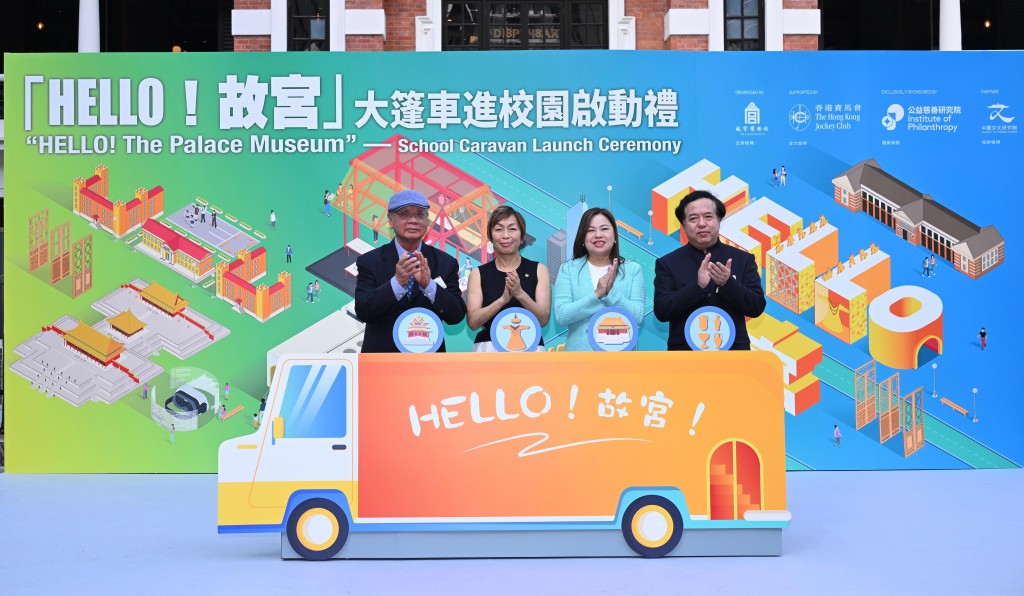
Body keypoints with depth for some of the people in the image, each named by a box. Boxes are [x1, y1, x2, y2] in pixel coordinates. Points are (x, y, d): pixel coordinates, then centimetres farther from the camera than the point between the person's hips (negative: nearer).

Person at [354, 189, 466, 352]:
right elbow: (363, 312, -17)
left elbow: (456, 316, -12)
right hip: (382, 351, -1)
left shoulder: (445, 263, -5)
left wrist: (428, 284, -27)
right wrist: (397, 282, -30)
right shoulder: (369, 261, -7)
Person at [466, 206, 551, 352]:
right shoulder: (478, 274, 3)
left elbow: (543, 319, -4)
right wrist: (502, 299, -19)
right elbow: (472, 322, -5)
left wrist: (520, 294, -19)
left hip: (529, 349, 0)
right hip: (489, 349, 0)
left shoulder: (538, 270, 3)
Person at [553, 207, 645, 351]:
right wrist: (597, 295, -19)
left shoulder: (633, 269, 1)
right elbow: (561, 315, -10)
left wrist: (610, 293, -19)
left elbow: (637, 317, -7)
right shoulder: (568, 269, 0)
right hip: (580, 350, 0)